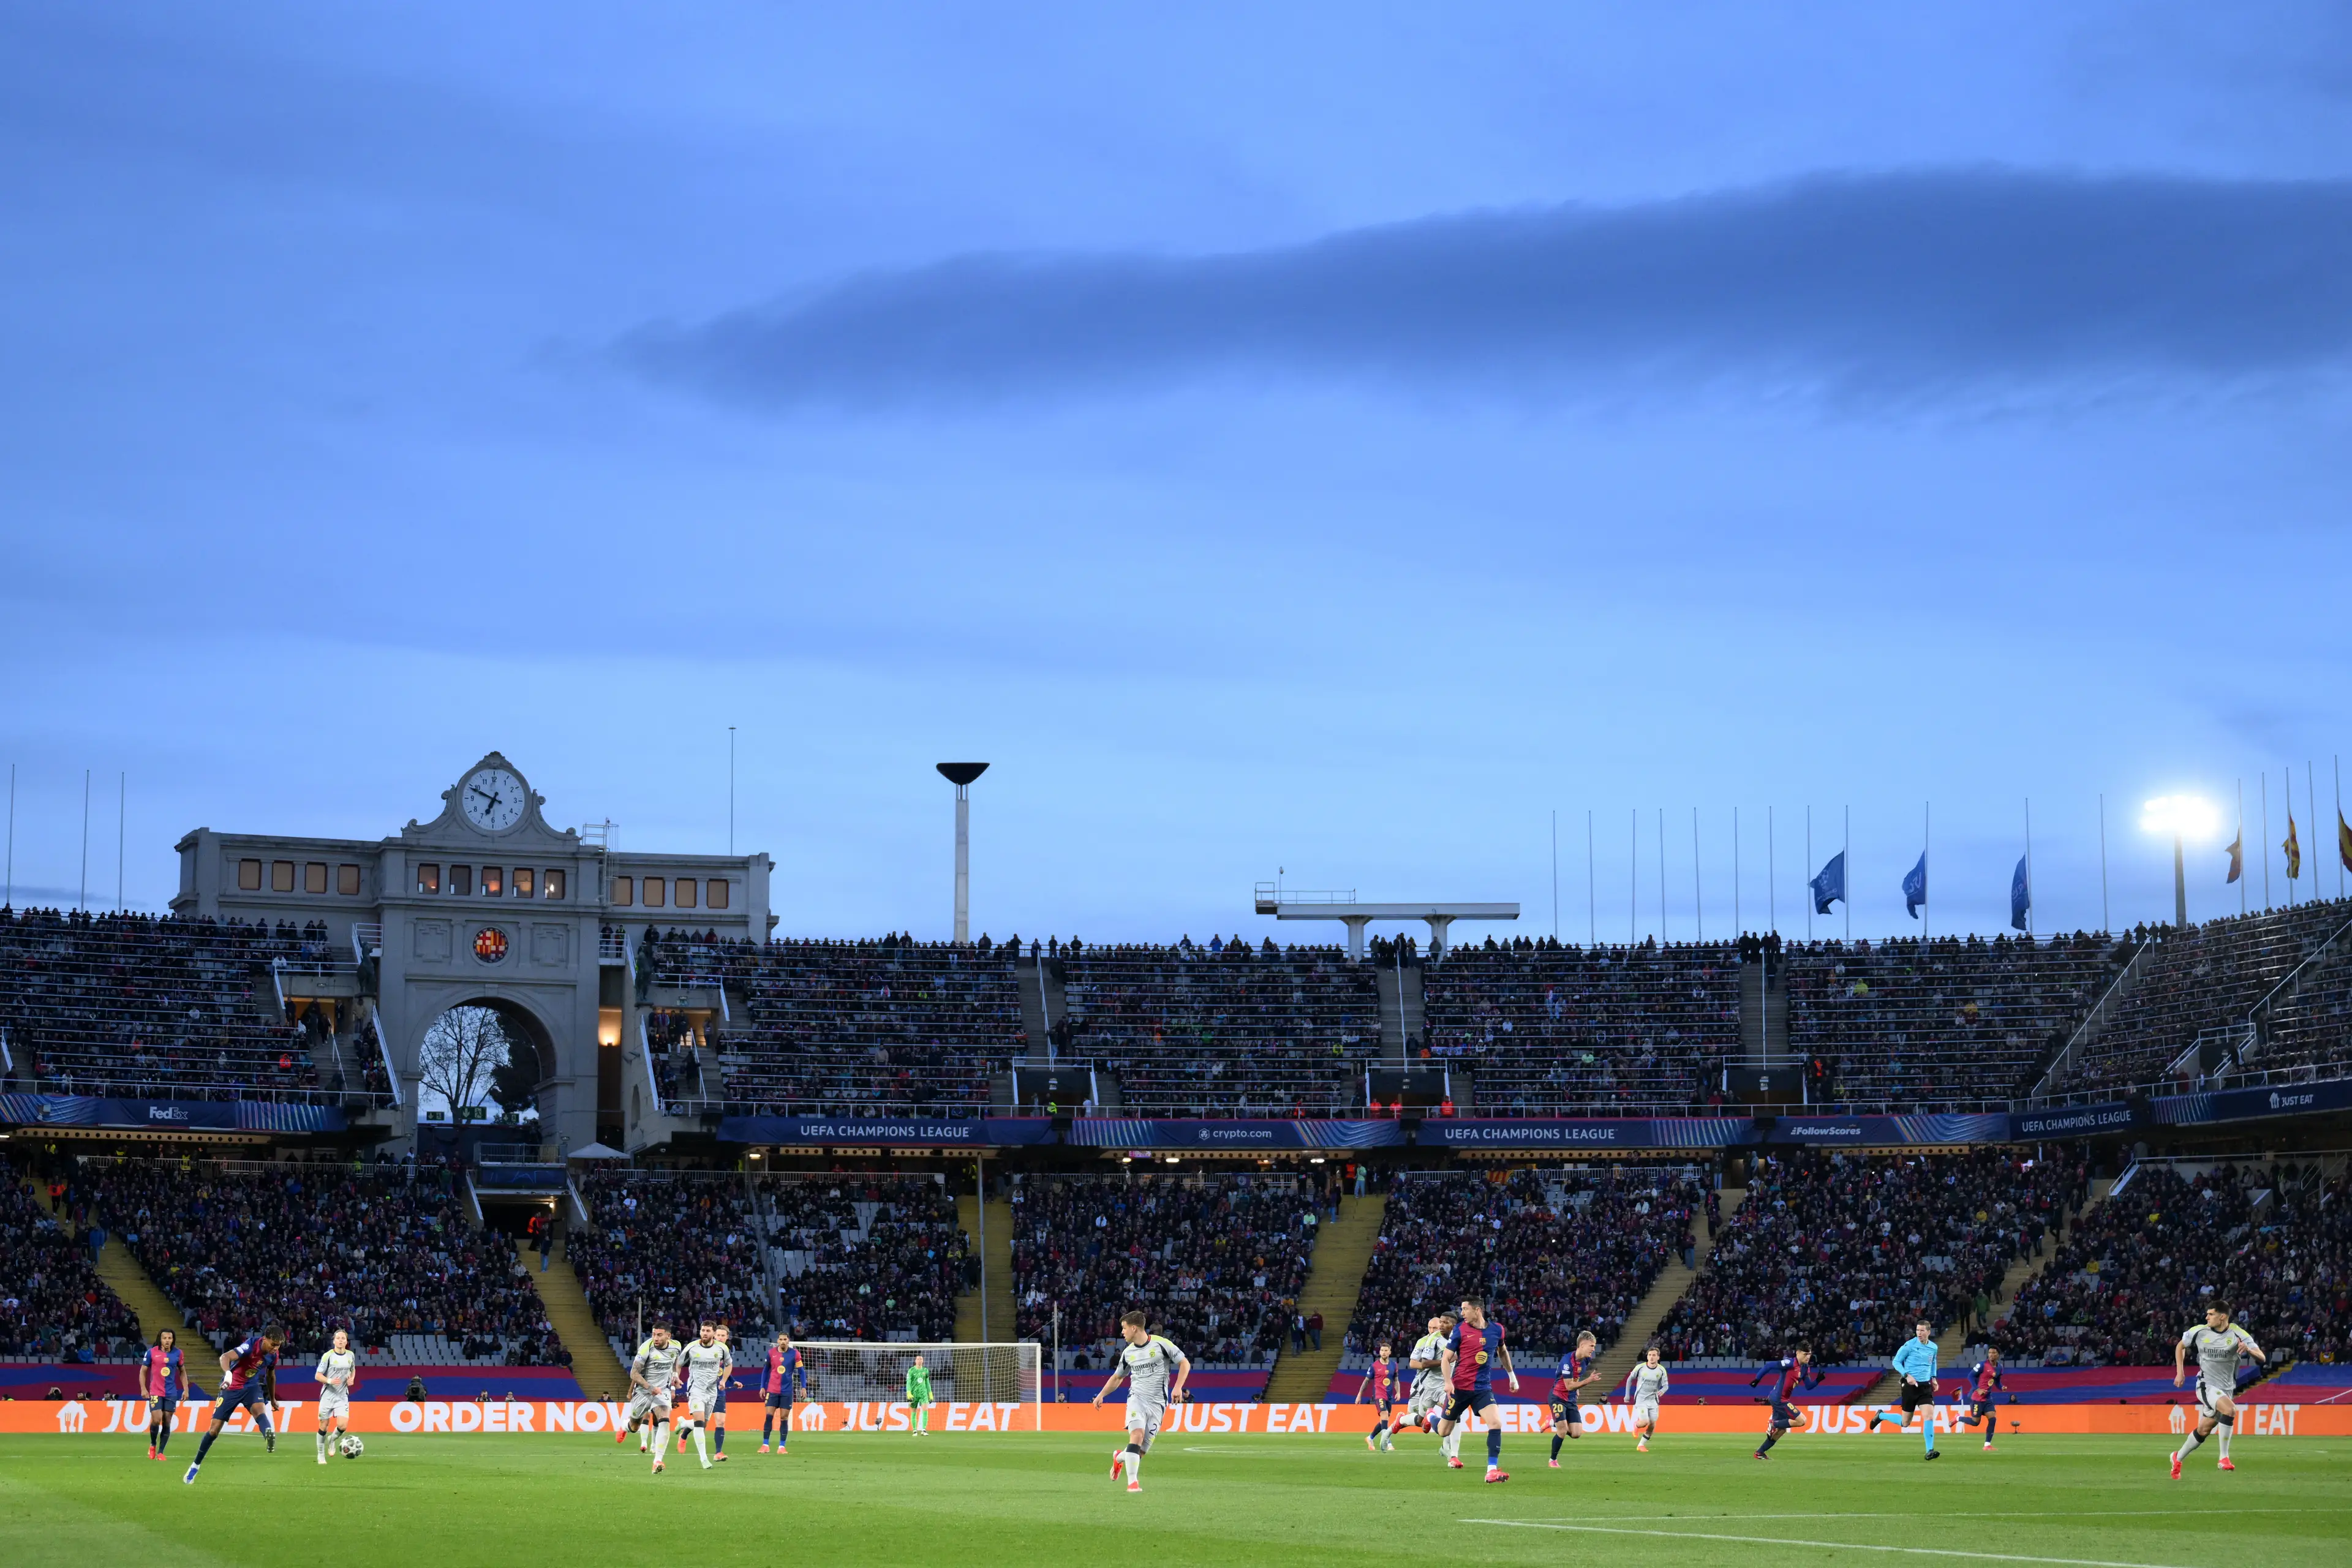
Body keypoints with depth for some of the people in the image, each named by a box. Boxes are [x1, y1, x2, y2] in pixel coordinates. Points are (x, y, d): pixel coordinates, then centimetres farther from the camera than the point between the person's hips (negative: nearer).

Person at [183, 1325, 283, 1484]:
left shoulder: (273, 1355, -6)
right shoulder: (251, 1345, -26)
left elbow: (271, 1376, 16)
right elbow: (225, 1357, -40)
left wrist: (273, 1399, 27)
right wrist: (228, 1373, -61)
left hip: (252, 1386, 3)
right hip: (231, 1387, -3)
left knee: (260, 1409, -32)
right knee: (215, 1429, -1)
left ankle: (269, 1436, -62)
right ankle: (195, 1466, 17)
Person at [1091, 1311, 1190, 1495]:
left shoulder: (1160, 1344, -4)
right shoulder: (1128, 1353, 11)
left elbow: (1184, 1364, -1)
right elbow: (1117, 1377, 26)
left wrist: (1178, 1387, -13)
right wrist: (1101, 1395, 15)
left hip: (1157, 1403, -2)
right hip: (1137, 1398, 2)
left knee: (1142, 1450, -4)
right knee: (1137, 1434, -26)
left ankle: (1119, 1457, 31)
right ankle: (1132, 1482, -26)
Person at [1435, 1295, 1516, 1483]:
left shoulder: (1497, 1330, 2)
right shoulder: (1460, 1330, -7)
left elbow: (1502, 1351, 22)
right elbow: (1446, 1358, -5)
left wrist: (1512, 1375, 24)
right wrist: (1448, 1382, -18)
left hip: (1483, 1388, 2)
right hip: (1460, 1387, -2)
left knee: (1495, 1424, -19)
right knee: (1444, 1432, 7)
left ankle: (1492, 1470, -19)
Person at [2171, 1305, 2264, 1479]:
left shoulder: (2237, 1334, -10)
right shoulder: (2199, 1331, -5)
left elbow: (2262, 1358, -15)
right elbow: (2180, 1347, 14)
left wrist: (2248, 1349, -36)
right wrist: (2180, 1372, 6)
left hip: (2226, 1389, 2)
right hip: (2206, 1385, -2)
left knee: (2204, 1430, 9)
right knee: (2230, 1409, -30)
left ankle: (2178, 1458, 33)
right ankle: (2224, 1458, -24)